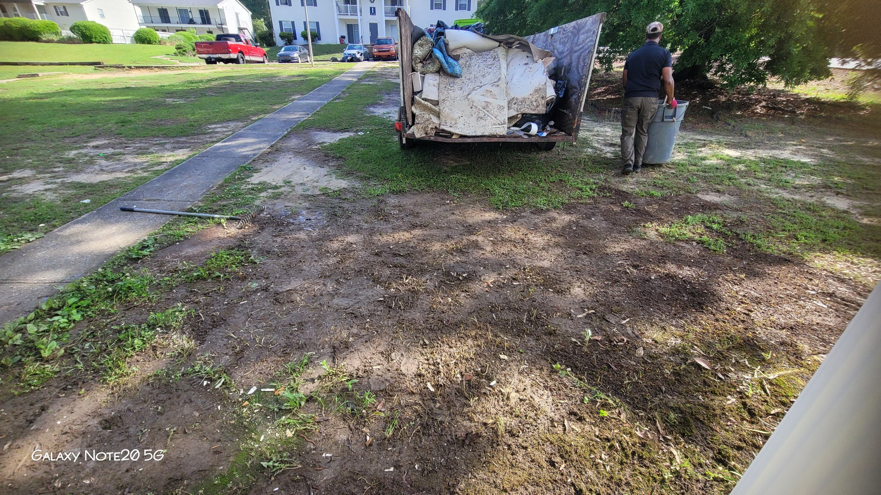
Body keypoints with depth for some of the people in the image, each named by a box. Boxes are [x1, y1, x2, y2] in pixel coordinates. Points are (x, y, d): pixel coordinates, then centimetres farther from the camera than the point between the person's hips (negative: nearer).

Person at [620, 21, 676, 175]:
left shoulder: (632, 55, 16)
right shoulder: (664, 54, 5)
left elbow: (625, 81, 17)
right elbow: (668, 81, -2)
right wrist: (671, 99, 10)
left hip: (631, 98, 1)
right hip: (650, 99, -1)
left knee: (627, 132, 2)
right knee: (642, 132, 12)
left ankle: (628, 162, -15)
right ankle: (638, 163, 13)